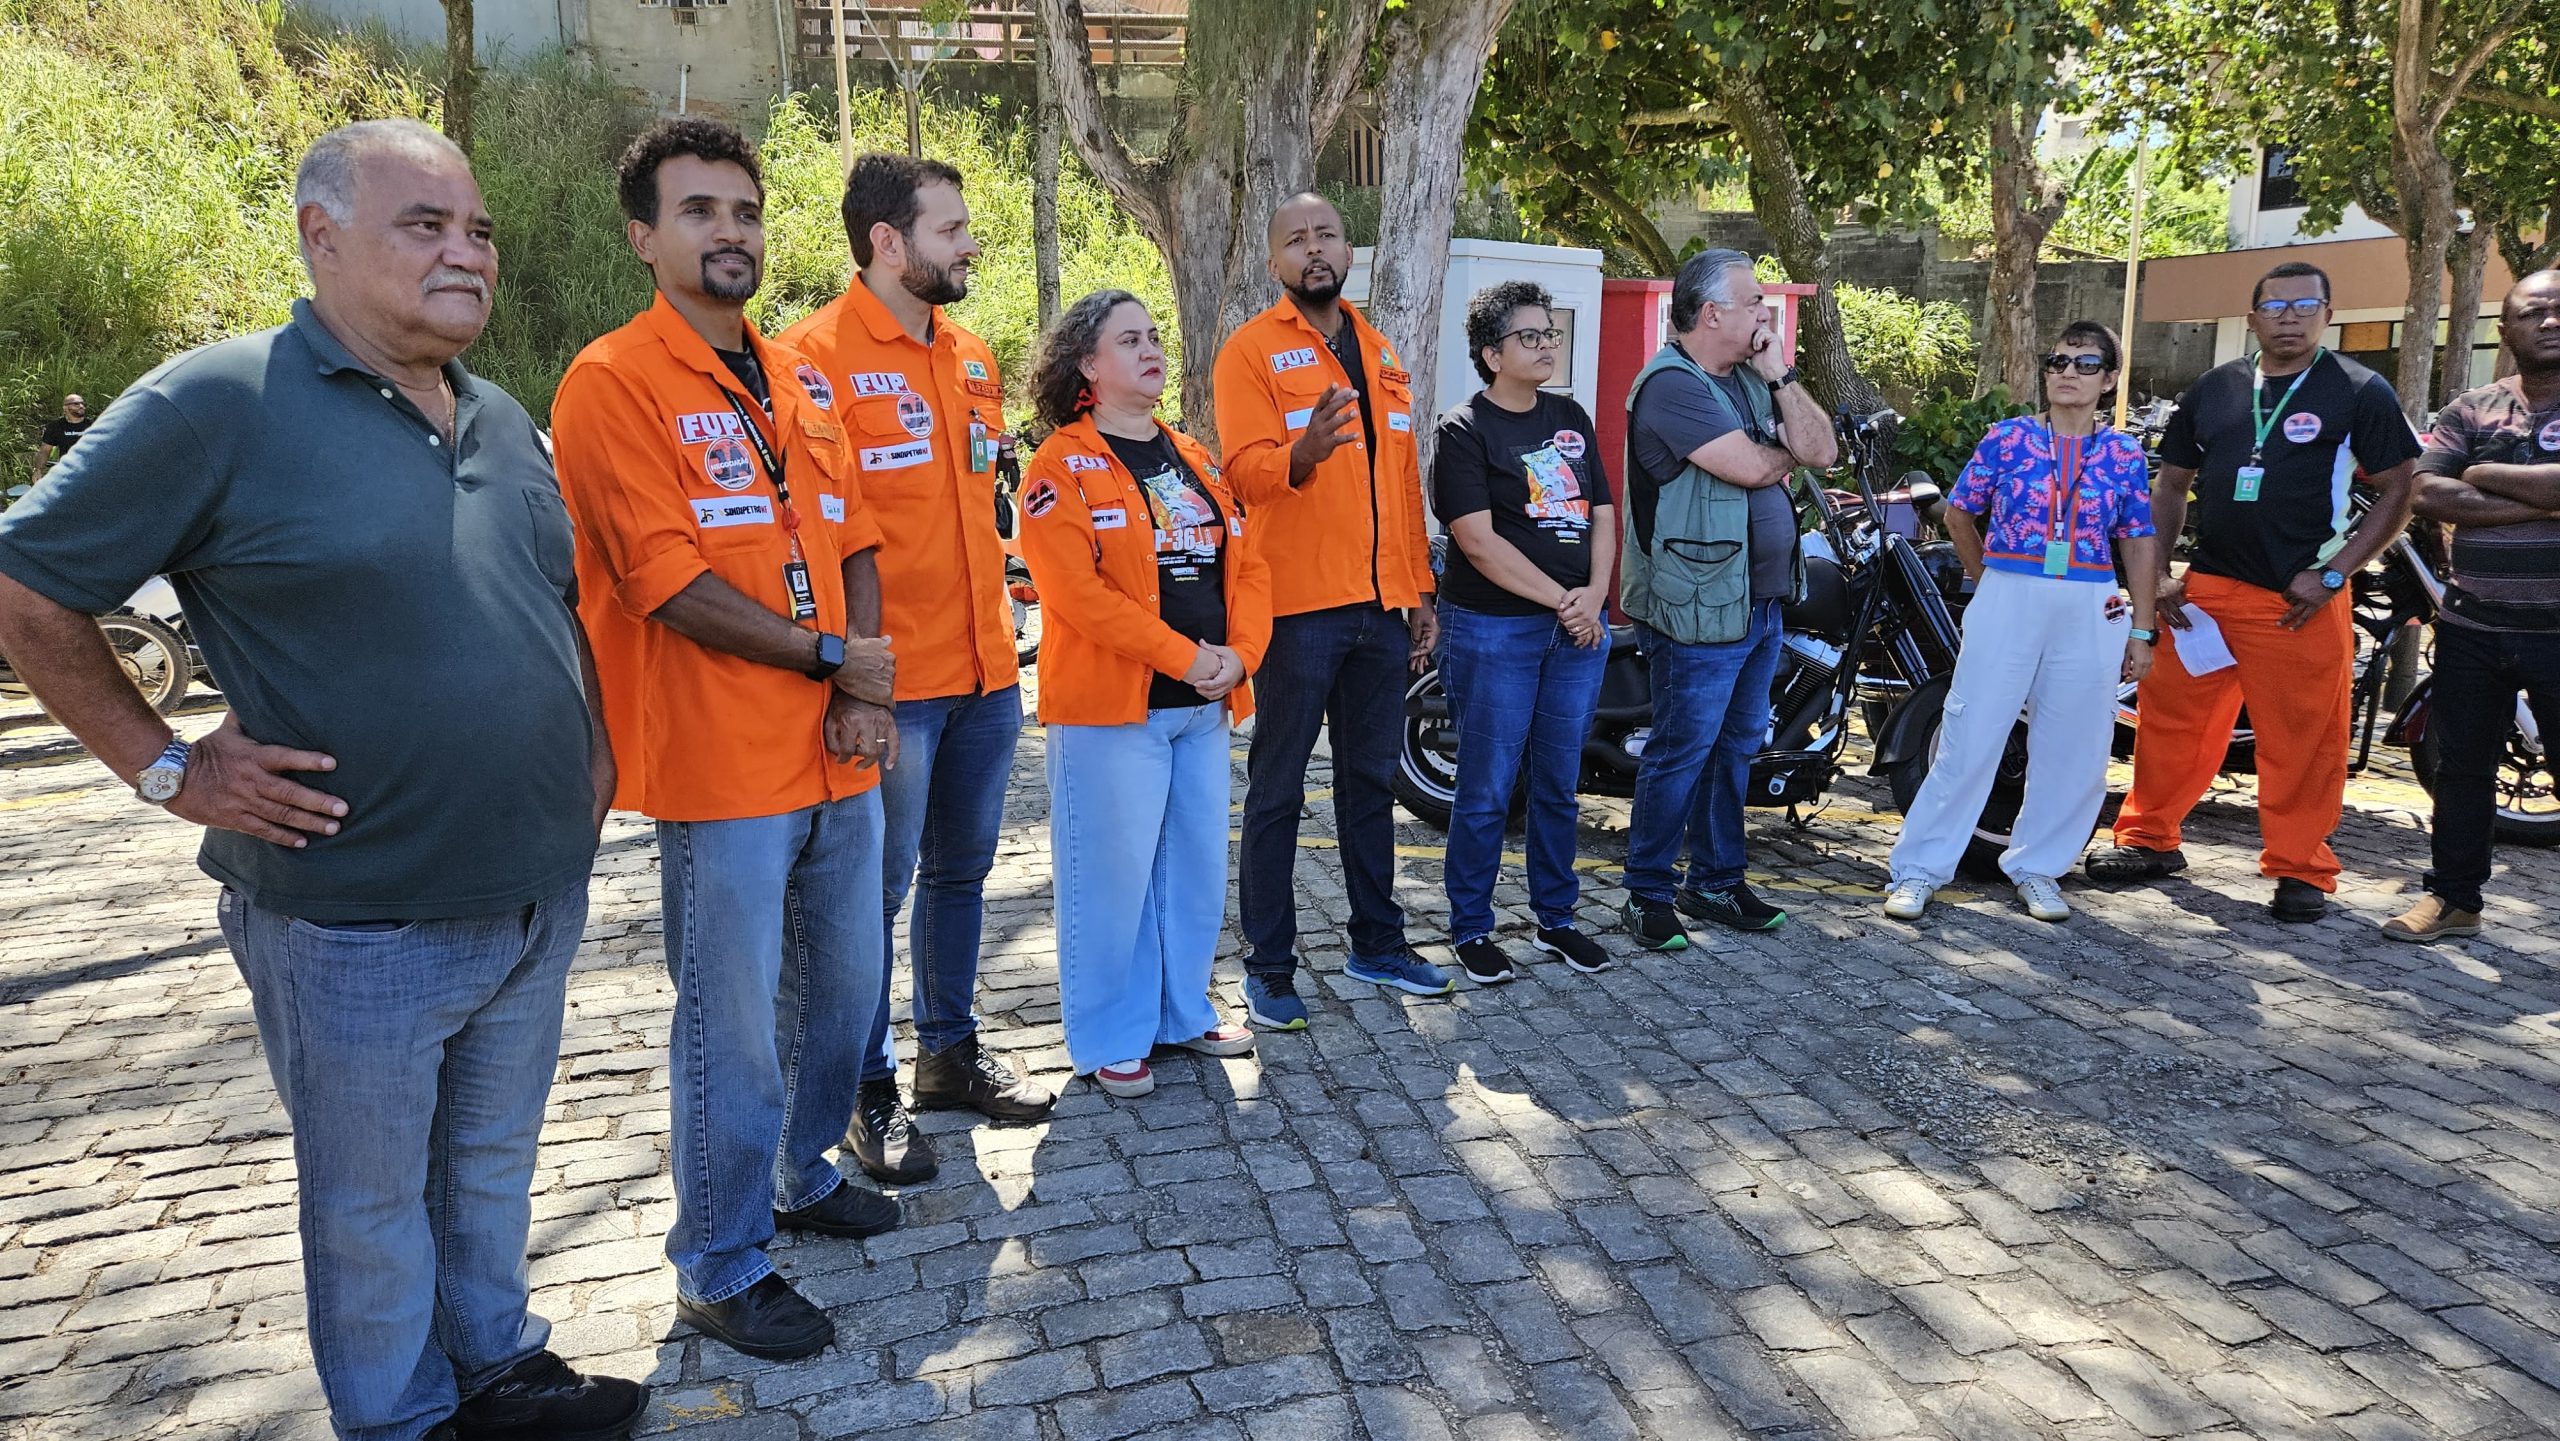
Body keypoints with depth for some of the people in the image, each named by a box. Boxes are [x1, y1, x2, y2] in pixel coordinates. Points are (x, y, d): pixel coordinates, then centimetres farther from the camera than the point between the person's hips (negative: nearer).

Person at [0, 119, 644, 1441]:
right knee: (373, 1209, 14)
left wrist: (591, 741, 10)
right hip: (356, 925, -6)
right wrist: (168, 767, -10)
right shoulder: (218, 405, -12)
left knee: (492, 1169, 23)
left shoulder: (505, 424, 9)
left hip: (536, 903, 6)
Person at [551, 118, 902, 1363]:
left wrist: (867, 695, -4)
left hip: (838, 754, 7)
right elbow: (670, 583, -16)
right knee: (734, 1028, 2)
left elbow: (851, 539, 11)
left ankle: (804, 1177, 41)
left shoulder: (796, 380, 13)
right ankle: (721, 1269, 20)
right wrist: (830, 657, -11)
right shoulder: (613, 382, -9)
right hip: (722, 769, -7)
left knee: (845, 987, 19)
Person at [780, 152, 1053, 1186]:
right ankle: (869, 1092, 18)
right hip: (890, 679, -7)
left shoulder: (970, 357, 13)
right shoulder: (817, 355, -11)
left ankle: (951, 1051, 34)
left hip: (986, 669, 8)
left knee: (961, 868, 18)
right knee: (878, 888, 3)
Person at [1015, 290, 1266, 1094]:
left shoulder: (1193, 459, 15)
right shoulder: (1061, 466, -6)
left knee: (1198, 868, 13)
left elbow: (1246, 564, 11)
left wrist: (1239, 653, -6)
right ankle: (1110, 1040, 14)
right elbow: (1076, 590, -18)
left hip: (1203, 706, 7)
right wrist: (1185, 657, -19)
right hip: (1112, 705, -7)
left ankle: (1182, 1013, 30)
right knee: (1113, 874, -1)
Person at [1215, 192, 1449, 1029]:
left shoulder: (1380, 355, 17)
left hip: (1381, 606, 6)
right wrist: (1303, 455, -36)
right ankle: (1268, 965, 11)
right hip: (1296, 606, -6)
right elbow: (1244, 470, -15)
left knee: (1372, 779, 15)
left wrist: (1420, 590, 15)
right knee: (1278, 789, 2)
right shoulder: (1252, 350, -4)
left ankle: (1377, 943, 28)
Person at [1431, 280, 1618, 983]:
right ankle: (1471, 928, 14)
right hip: (1495, 629, -5)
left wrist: (1593, 596, -6)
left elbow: (1603, 514, 11)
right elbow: (1478, 541, -14)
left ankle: (1556, 918, 26)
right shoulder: (1466, 430, -5)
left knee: (1558, 783, 13)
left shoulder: (1571, 417, 14)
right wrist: (1561, 600, -15)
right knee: (1487, 790, 1)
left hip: (1578, 625, 6)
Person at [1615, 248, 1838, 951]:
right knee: (1681, 753, -3)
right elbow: (1752, 467, -21)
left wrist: (1780, 377, -3)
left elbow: (1821, 452, 6)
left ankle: (1715, 880, 27)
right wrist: (1787, 450, 1)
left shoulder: (1753, 378, 14)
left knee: (1736, 747, 15)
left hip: (1762, 601, 9)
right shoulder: (1671, 383, -14)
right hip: (1699, 610, -9)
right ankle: (1648, 895, 8)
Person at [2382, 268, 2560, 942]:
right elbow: (2428, 494, -8)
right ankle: (2454, 897, 24)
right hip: (2472, 627, 3)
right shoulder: (2469, 409, 7)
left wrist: (2487, 473, -10)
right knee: (2462, 768, 11)